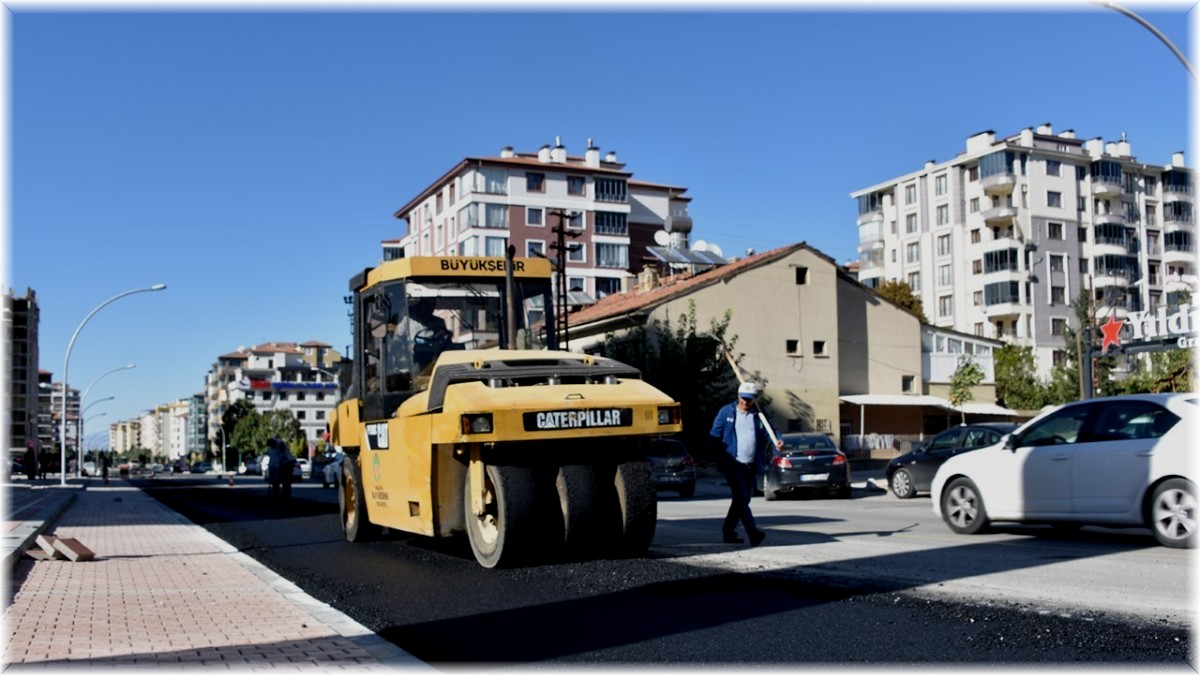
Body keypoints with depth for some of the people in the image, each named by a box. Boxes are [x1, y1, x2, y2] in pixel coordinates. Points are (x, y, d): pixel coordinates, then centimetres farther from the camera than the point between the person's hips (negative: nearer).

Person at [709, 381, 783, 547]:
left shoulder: (758, 415, 10)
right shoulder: (726, 412, 1)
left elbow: (768, 434, 7)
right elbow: (715, 435, 1)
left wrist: (777, 442, -15)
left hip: (751, 465, 5)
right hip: (732, 464, -5)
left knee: (742, 500, 10)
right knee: (741, 498, -13)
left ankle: (728, 531, 22)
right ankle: (753, 532, -17)